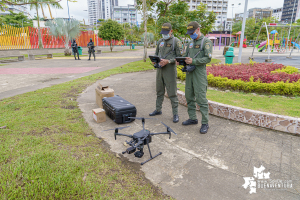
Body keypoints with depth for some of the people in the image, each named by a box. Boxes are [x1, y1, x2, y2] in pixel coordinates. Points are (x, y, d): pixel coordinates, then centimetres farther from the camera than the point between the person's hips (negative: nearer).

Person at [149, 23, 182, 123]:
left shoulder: (176, 41, -4)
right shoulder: (160, 41, 15)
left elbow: (179, 56, -9)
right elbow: (156, 53, 23)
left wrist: (167, 61, -21)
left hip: (170, 70, -6)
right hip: (160, 69, 6)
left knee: (172, 93, -4)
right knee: (159, 91, 14)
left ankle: (175, 114, 4)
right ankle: (158, 109, 28)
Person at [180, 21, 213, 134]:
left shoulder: (206, 42, -5)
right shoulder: (191, 43, 17)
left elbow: (208, 58, -13)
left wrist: (193, 61, -20)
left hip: (199, 73, -7)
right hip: (189, 72, 8)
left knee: (201, 98, -8)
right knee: (189, 97, 11)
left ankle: (205, 123, 1)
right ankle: (192, 119, 24)